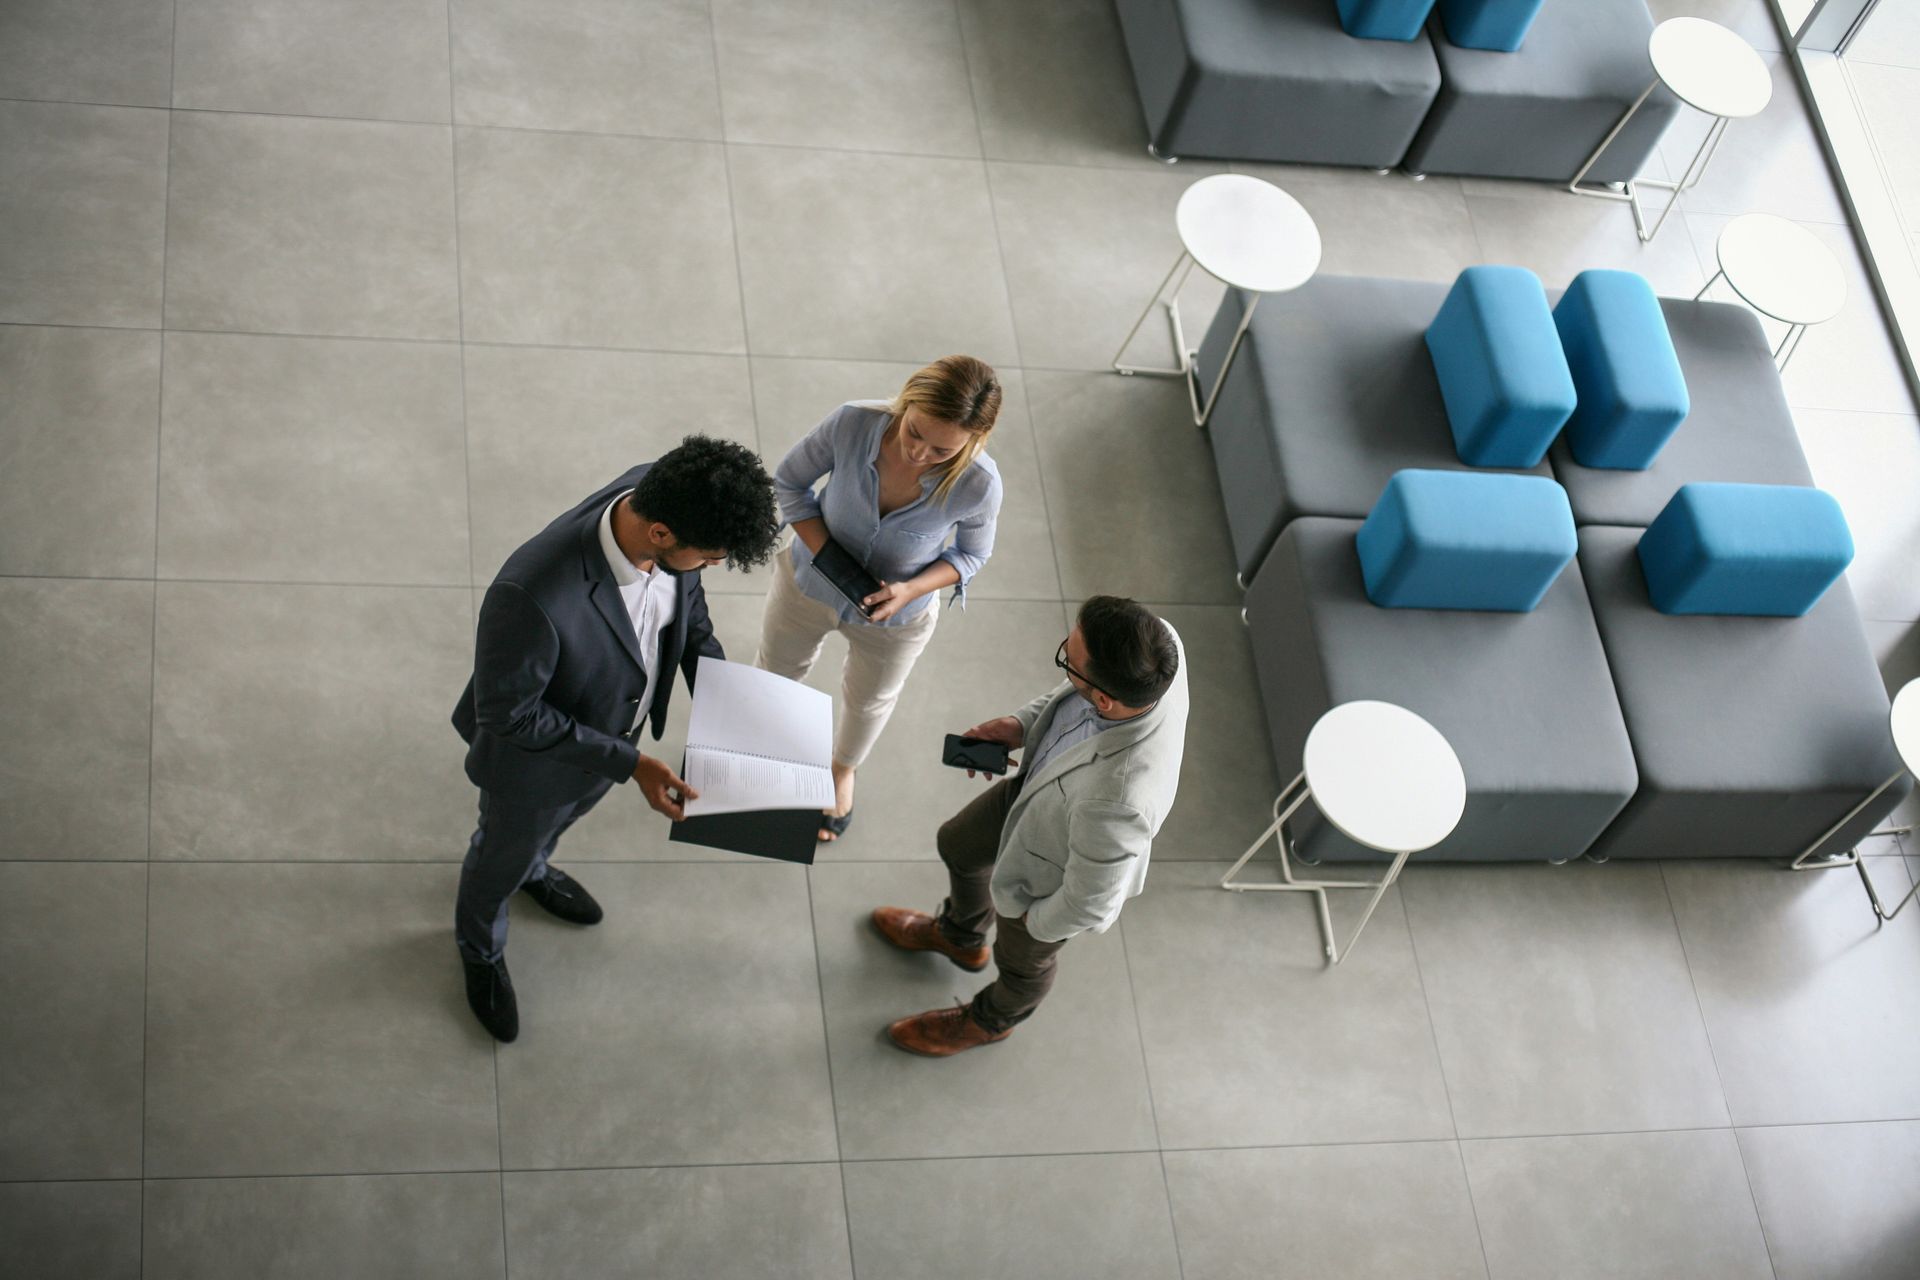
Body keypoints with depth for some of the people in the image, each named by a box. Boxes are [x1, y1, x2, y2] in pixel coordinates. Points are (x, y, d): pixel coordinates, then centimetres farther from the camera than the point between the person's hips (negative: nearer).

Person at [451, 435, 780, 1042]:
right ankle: (480, 949, 61)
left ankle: (532, 867, 72)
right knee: (504, 853, 28)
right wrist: (626, 762, -27)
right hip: (534, 752, -5)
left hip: (612, 721, 5)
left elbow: (685, 595, -6)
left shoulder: (659, 492, -29)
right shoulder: (532, 597, -49)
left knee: (565, 815, 37)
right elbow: (507, 714, -30)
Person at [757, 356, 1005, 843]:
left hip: (895, 618, 0)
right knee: (777, 670, 31)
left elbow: (971, 554, -13)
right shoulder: (852, 423, -36)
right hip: (809, 582, 1)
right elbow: (788, 481, -16)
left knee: (870, 699, 31)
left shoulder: (977, 484, -36)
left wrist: (910, 590, -29)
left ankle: (843, 772, 66)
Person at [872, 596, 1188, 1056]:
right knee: (959, 846, 34)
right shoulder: (1157, 643, -33)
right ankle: (960, 935, 68)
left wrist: (1034, 919, -9)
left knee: (1023, 958, 29)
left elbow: (1089, 904, -29)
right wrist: (1021, 723, -17)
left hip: (1056, 876, -6)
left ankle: (991, 1020, 66)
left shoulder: (1117, 803, -50)